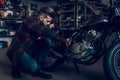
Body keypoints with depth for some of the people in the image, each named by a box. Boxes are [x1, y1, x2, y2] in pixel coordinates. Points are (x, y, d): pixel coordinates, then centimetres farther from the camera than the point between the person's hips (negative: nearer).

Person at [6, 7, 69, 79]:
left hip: (27, 49, 8)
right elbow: (45, 32, -36)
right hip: (16, 51, -8)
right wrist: (64, 40, -34)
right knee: (33, 67, -32)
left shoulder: (40, 24, 3)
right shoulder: (29, 21, -23)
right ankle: (17, 66, 2)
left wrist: (49, 28, -15)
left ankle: (38, 69, -3)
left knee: (47, 41, -11)